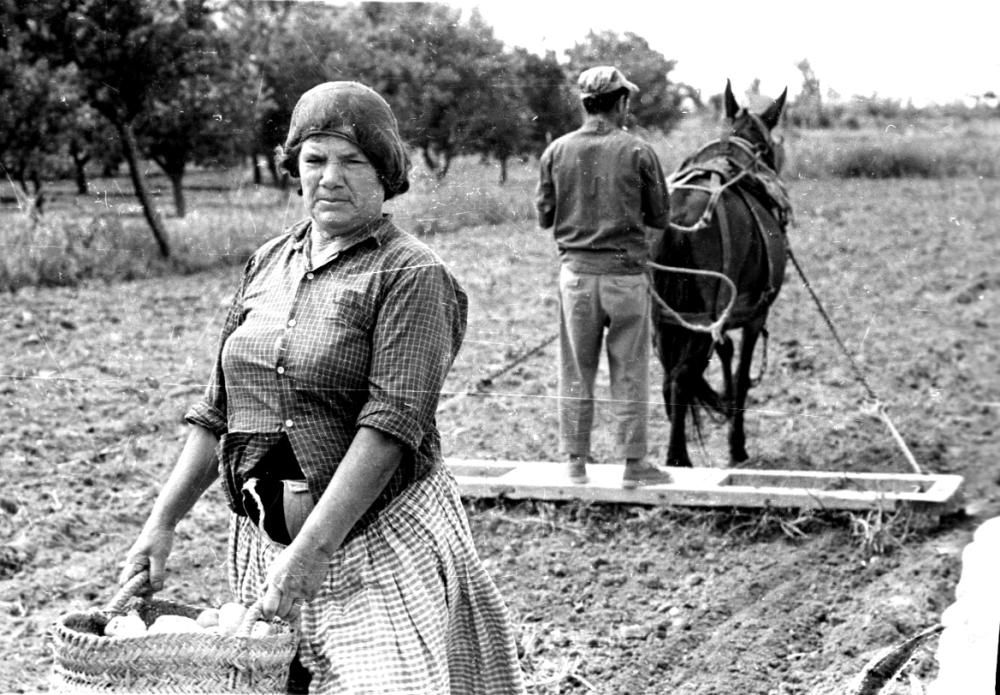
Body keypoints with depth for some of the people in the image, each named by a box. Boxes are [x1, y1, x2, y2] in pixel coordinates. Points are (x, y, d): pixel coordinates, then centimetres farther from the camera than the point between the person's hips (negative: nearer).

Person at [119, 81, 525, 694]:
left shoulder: (411, 275, -8)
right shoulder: (269, 264, 11)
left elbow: (391, 424, -17)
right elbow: (219, 409, 15)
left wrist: (311, 550, -23)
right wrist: (164, 522, 9)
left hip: (381, 538, -5)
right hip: (263, 539, 6)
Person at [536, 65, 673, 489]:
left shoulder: (556, 151, -1)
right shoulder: (638, 152, -7)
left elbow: (544, 218, 5)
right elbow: (660, 219, 0)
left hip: (575, 271, 2)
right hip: (625, 274, -2)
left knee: (575, 372, 12)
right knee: (629, 373, 7)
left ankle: (575, 461, 17)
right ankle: (633, 463, 12)